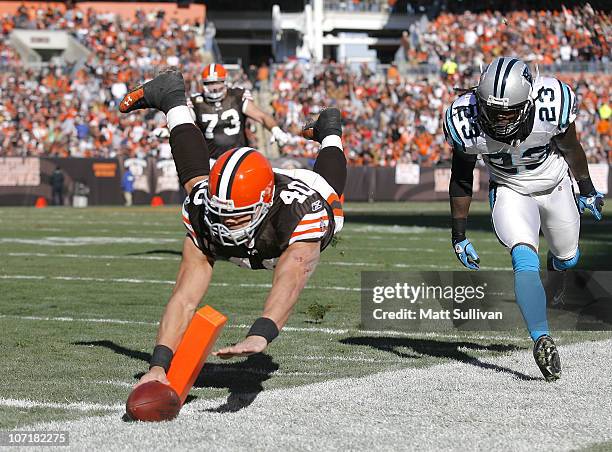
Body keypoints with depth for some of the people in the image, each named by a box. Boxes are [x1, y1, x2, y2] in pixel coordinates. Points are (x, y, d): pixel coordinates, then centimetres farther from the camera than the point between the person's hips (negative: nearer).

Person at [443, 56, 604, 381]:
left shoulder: (551, 105, -34)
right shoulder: (467, 123, -31)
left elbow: (570, 148, -10)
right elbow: (461, 178, -12)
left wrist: (587, 191, 7)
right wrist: (459, 235, -7)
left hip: (555, 186, 2)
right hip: (510, 193, -2)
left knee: (567, 258, 24)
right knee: (525, 260, -26)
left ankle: (557, 269, 60)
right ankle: (542, 339, -31)